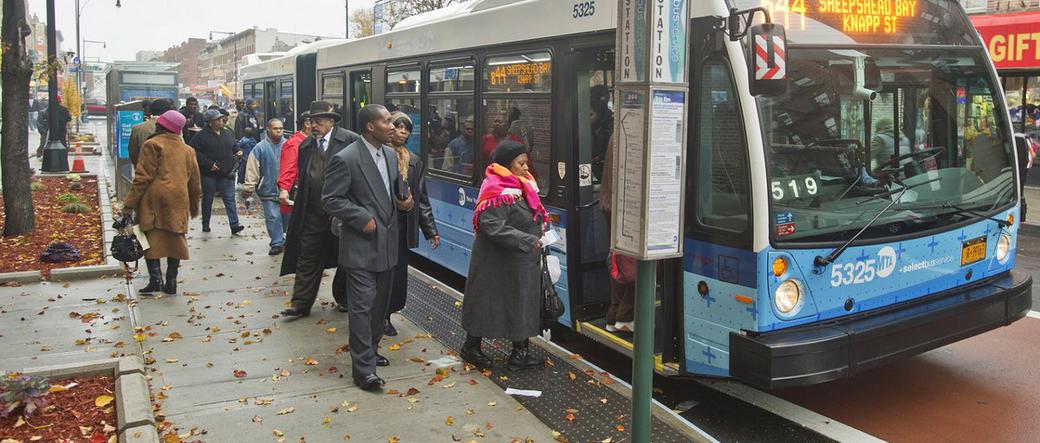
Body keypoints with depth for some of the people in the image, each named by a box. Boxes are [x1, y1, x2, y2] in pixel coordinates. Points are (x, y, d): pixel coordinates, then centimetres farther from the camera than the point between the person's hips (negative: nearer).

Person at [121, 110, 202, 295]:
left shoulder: (153, 145, -3)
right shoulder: (187, 150, 15)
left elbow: (143, 176, -9)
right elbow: (195, 181, 19)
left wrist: (130, 203, -7)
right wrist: (194, 207, 29)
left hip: (155, 198, -5)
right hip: (178, 201, 5)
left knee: (152, 238, 2)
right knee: (174, 239, 9)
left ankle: (155, 279, -8)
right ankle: (171, 283, 11)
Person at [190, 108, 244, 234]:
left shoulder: (227, 133, 10)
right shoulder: (202, 136, -8)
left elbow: (234, 147, 24)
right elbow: (194, 152, -13)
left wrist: (238, 152, 2)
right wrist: (209, 164, -17)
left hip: (227, 173, 3)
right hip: (209, 174, -3)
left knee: (230, 199, -3)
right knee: (208, 200, 11)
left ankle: (234, 225, -6)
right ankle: (206, 224, 25)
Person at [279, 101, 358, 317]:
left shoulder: (350, 141, -8)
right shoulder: (305, 145, 9)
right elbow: (302, 178, 14)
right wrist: (300, 206, 10)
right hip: (313, 213, 4)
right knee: (307, 258, 6)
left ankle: (343, 299, 27)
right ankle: (301, 304, 12)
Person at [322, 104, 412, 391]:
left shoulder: (390, 155, 9)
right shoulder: (345, 159, -15)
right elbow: (330, 200, -13)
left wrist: (403, 202, 1)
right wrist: (362, 218, -20)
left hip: (387, 243, 8)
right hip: (361, 246, -8)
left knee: (380, 303, 18)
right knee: (362, 307, -5)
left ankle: (370, 349, 35)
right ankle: (364, 368, 1)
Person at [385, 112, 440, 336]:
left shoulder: (414, 162, 10)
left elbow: (421, 198, 12)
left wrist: (431, 230, 9)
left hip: (402, 225, 4)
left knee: (398, 272, 6)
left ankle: (385, 315, 21)